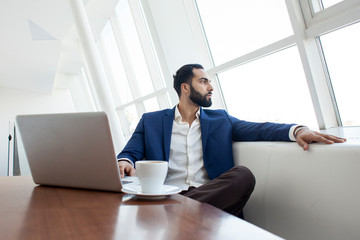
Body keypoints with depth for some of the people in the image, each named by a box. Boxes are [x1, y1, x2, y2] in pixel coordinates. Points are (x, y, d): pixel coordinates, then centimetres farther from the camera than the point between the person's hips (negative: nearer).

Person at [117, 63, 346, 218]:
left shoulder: (220, 119, 21)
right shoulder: (151, 121, 17)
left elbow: (257, 129, 8)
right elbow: (131, 152, 9)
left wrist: (296, 130, -12)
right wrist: (124, 162, -18)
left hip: (211, 195, 3)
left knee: (243, 174, -31)